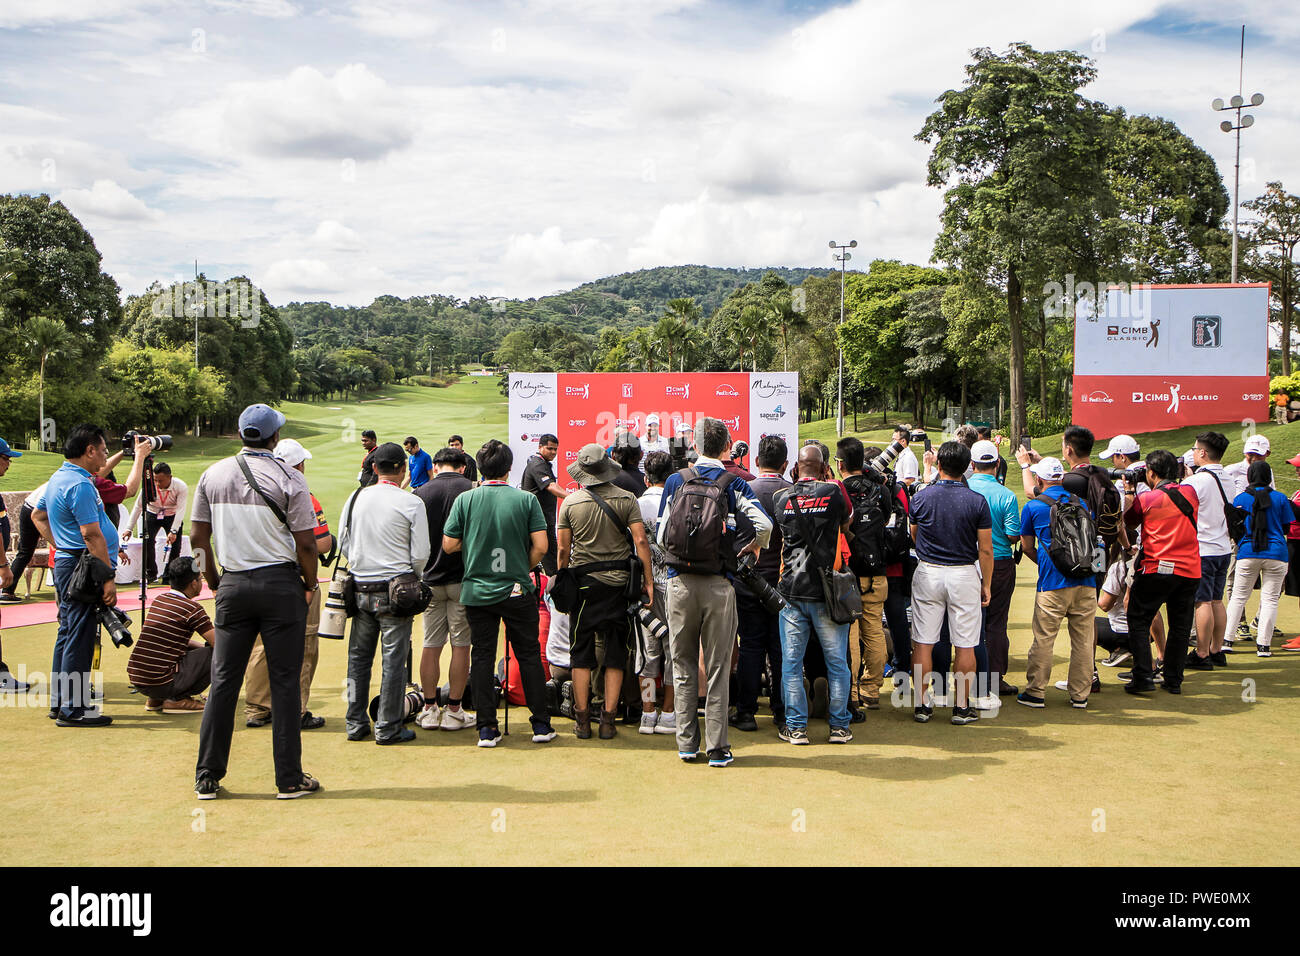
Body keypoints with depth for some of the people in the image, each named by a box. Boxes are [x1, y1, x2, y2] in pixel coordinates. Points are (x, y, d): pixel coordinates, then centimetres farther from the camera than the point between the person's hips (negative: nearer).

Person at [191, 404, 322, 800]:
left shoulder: (213, 474, 5)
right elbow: (306, 544, -9)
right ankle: (289, 779, 7)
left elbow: (197, 537, 7)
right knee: (284, 681, 2)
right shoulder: (288, 478, -8)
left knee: (223, 679, 9)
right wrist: (311, 585, 6)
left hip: (233, 585, 4)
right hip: (281, 584, -3)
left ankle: (207, 777, 13)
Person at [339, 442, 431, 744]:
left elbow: (344, 544, 9)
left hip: (360, 588, 4)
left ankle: (356, 724, 20)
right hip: (395, 589, -4)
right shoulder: (412, 503, -9)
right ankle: (388, 727, 6)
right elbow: (420, 554, -8)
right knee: (393, 659, 2)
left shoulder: (355, 498, 3)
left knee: (358, 656, 13)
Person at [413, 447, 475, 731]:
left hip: (430, 579, 2)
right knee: (461, 645, 4)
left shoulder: (420, 493, -1)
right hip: (463, 579, -2)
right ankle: (454, 711, 7)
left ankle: (429, 709, 14)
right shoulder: (472, 490, -6)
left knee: (431, 645, 10)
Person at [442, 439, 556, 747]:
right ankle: (541, 724, 12)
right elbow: (540, 546, -10)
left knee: (482, 657, 8)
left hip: (477, 592, 1)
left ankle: (486, 728, 8)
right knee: (529, 655, 9)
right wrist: (524, 569, 7)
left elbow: (449, 545, -3)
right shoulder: (526, 499, -6)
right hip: (518, 591, -1)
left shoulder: (465, 499, -4)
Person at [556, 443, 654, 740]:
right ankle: (608, 720, 7)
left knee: (581, 654, 8)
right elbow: (640, 540, -8)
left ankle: (582, 720, 10)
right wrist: (648, 580, -3)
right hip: (619, 582, 0)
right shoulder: (627, 499, -2)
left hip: (583, 583, 0)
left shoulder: (570, 502, -2)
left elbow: (563, 548, -1)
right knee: (615, 655, 7)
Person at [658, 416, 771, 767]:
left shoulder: (675, 480, 4)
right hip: (718, 583, -2)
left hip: (680, 580, 2)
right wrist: (754, 546, 6)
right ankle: (717, 747, 6)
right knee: (718, 667, 4)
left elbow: (661, 535, 4)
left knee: (683, 665, 11)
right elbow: (764, 524, -14)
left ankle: (686, 743, 14)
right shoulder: (734, 484, -2)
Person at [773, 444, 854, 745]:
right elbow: (847, 524, 13)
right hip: (826, 589, -1)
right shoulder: (833, 492, -4)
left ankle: (796, 727, 9)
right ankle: (839, 726, 13)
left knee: (791, 663, 7)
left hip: (791, 589, 1)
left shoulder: (780, 497, 1)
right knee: (837, 661, 9)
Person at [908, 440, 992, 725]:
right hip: (964, 574, -1)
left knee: (923, 643, 6)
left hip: (927, 573, 1)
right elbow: (986, 549, -5)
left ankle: (921, 704, 10)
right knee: (965, 645, 5)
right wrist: (986, 584, 5)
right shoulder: (978, 501, -7)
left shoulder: (920, 498, -3)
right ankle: (962, 707, 9)